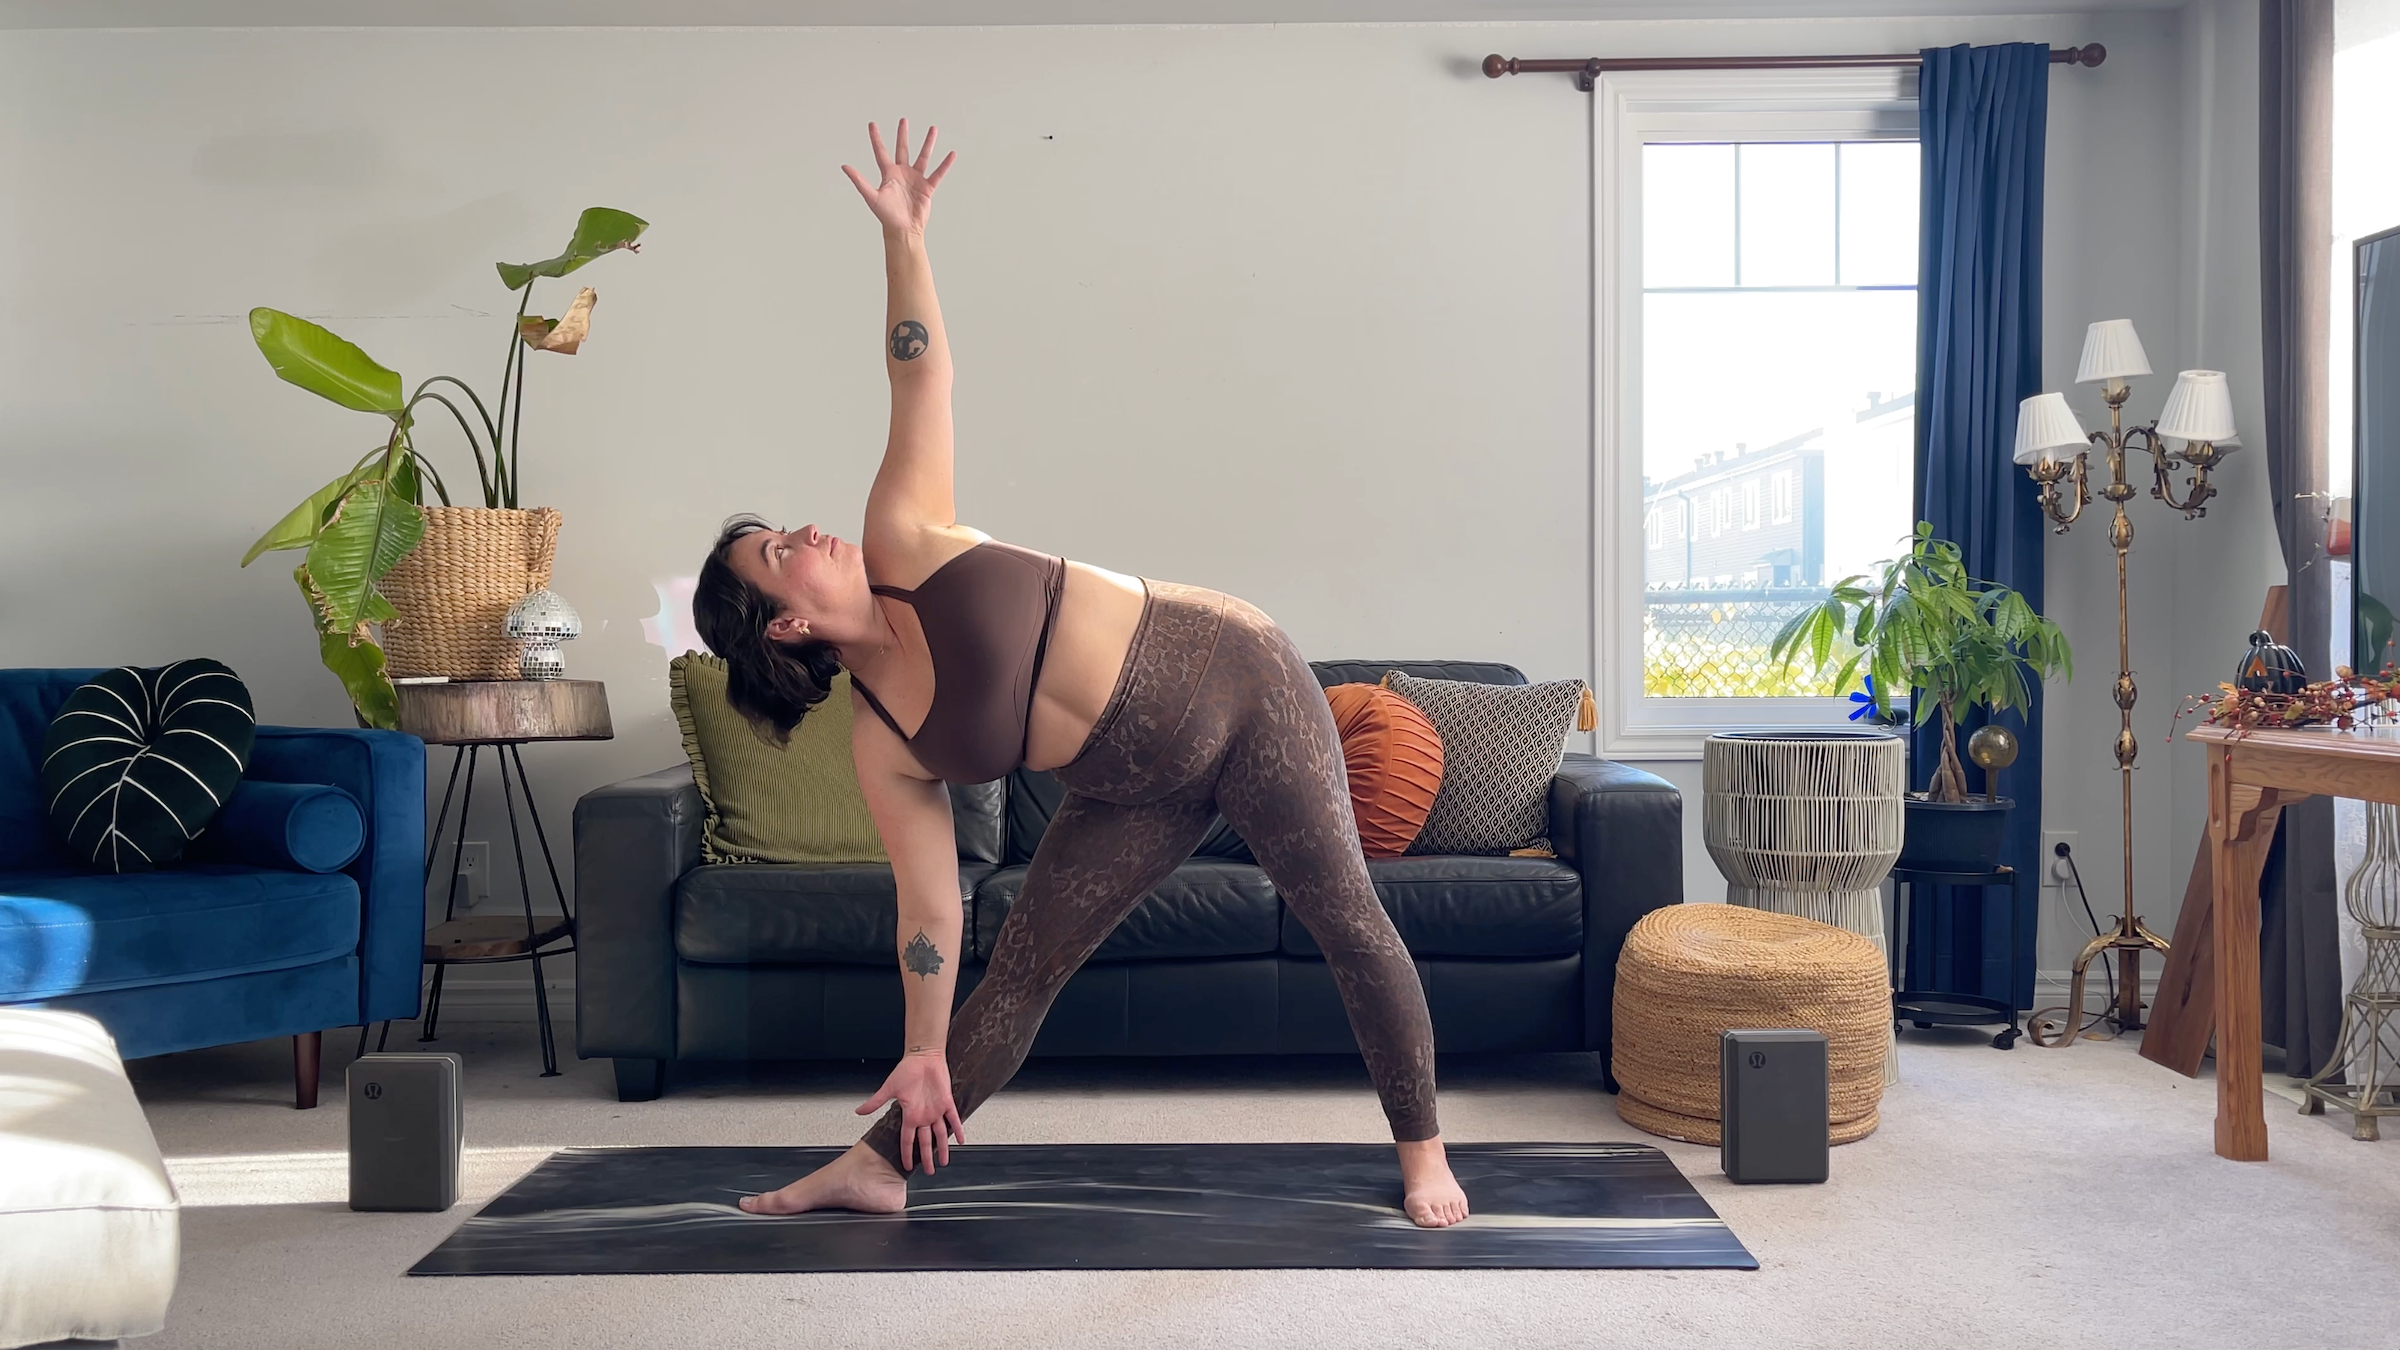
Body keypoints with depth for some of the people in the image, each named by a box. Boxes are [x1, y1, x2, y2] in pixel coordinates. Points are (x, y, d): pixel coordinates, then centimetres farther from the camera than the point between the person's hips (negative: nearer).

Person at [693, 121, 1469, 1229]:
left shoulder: (902, 541, -9)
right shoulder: (882, 747, -5)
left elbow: (922, 387, -11)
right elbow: (928, 905, -2)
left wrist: (902, 237, -21)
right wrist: (924, 1054, -1)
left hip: (1237, 682, -2)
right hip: (1142, 796, 2)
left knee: (1348, 922, -1)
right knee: (1020, 973, 3)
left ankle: (1421, 1151, 17)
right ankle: (878, 1169, 20)